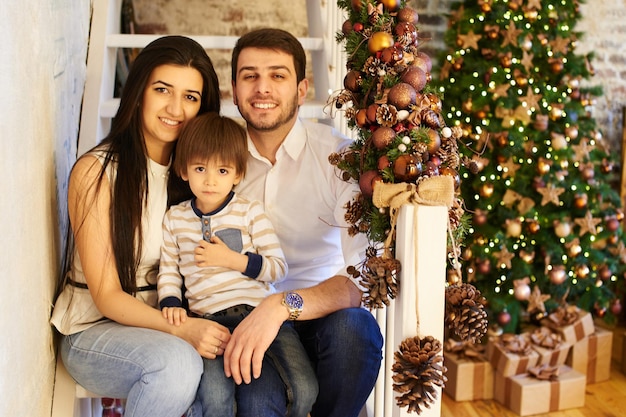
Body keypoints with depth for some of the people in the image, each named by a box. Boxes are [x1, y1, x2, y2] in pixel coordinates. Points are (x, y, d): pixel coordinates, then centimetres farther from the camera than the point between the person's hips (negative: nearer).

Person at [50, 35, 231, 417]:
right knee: (178, 361, -35)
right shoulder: (96, 171, -13)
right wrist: (180, 329, -29)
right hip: (96, 329, -4)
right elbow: (107, 296, -14)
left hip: (170, 320, 5)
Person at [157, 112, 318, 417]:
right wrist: (171, 303, -2)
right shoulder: (175, 218, 13)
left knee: (303, 388, -20)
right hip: (210, 320, 1)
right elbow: (168, 270, 17)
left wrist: (233, 259, -8)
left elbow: (279, 268, 3)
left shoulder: (250, 212, 6)